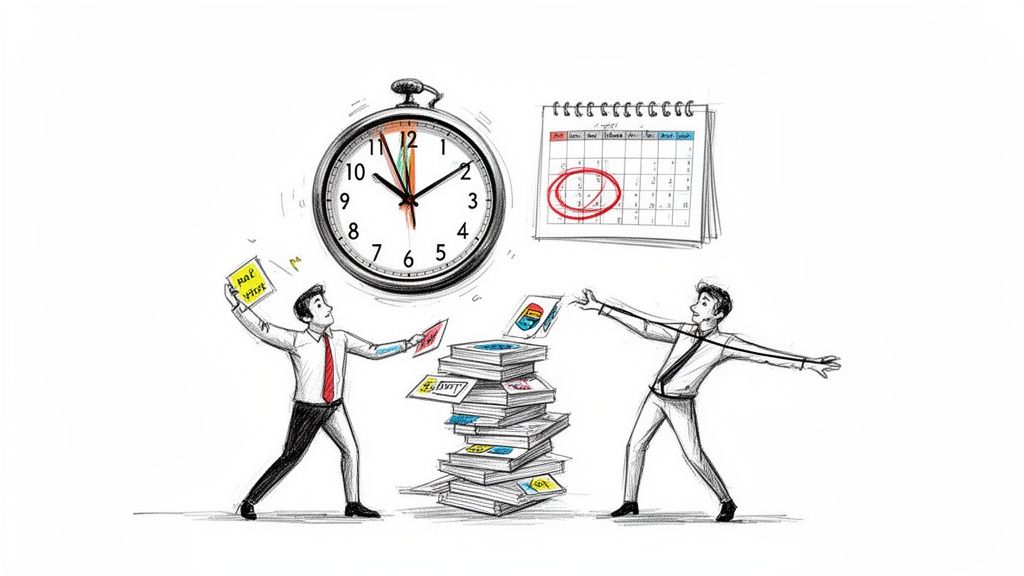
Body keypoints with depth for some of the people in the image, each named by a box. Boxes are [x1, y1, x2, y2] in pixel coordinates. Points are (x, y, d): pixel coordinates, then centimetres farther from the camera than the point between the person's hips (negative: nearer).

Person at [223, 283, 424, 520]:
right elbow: (263, 329, -28)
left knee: (351, 450, -1)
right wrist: (236, 304, -39)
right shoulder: (296, 341, -18)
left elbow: (373, 351, 6)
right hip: (307, 409, -5)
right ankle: (249, 502, 8)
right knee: (290, 458, -3)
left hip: (334, 407, 5)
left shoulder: (340, 338, -3)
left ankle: (353, 504, 11)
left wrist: (407, 344, 3)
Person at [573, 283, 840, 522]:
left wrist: (808, 363, -24)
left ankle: (727, 502, 8)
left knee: (693, 455, -10)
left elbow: (767, 355, -16)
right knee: (635, 444, 0)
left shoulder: (726, 343, -10)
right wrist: (599, 307, -2)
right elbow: (645, 327, 1)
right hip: (655, 396, 4)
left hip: (681, 403, -4)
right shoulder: (683, 331, 1)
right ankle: (630, 502, 11)